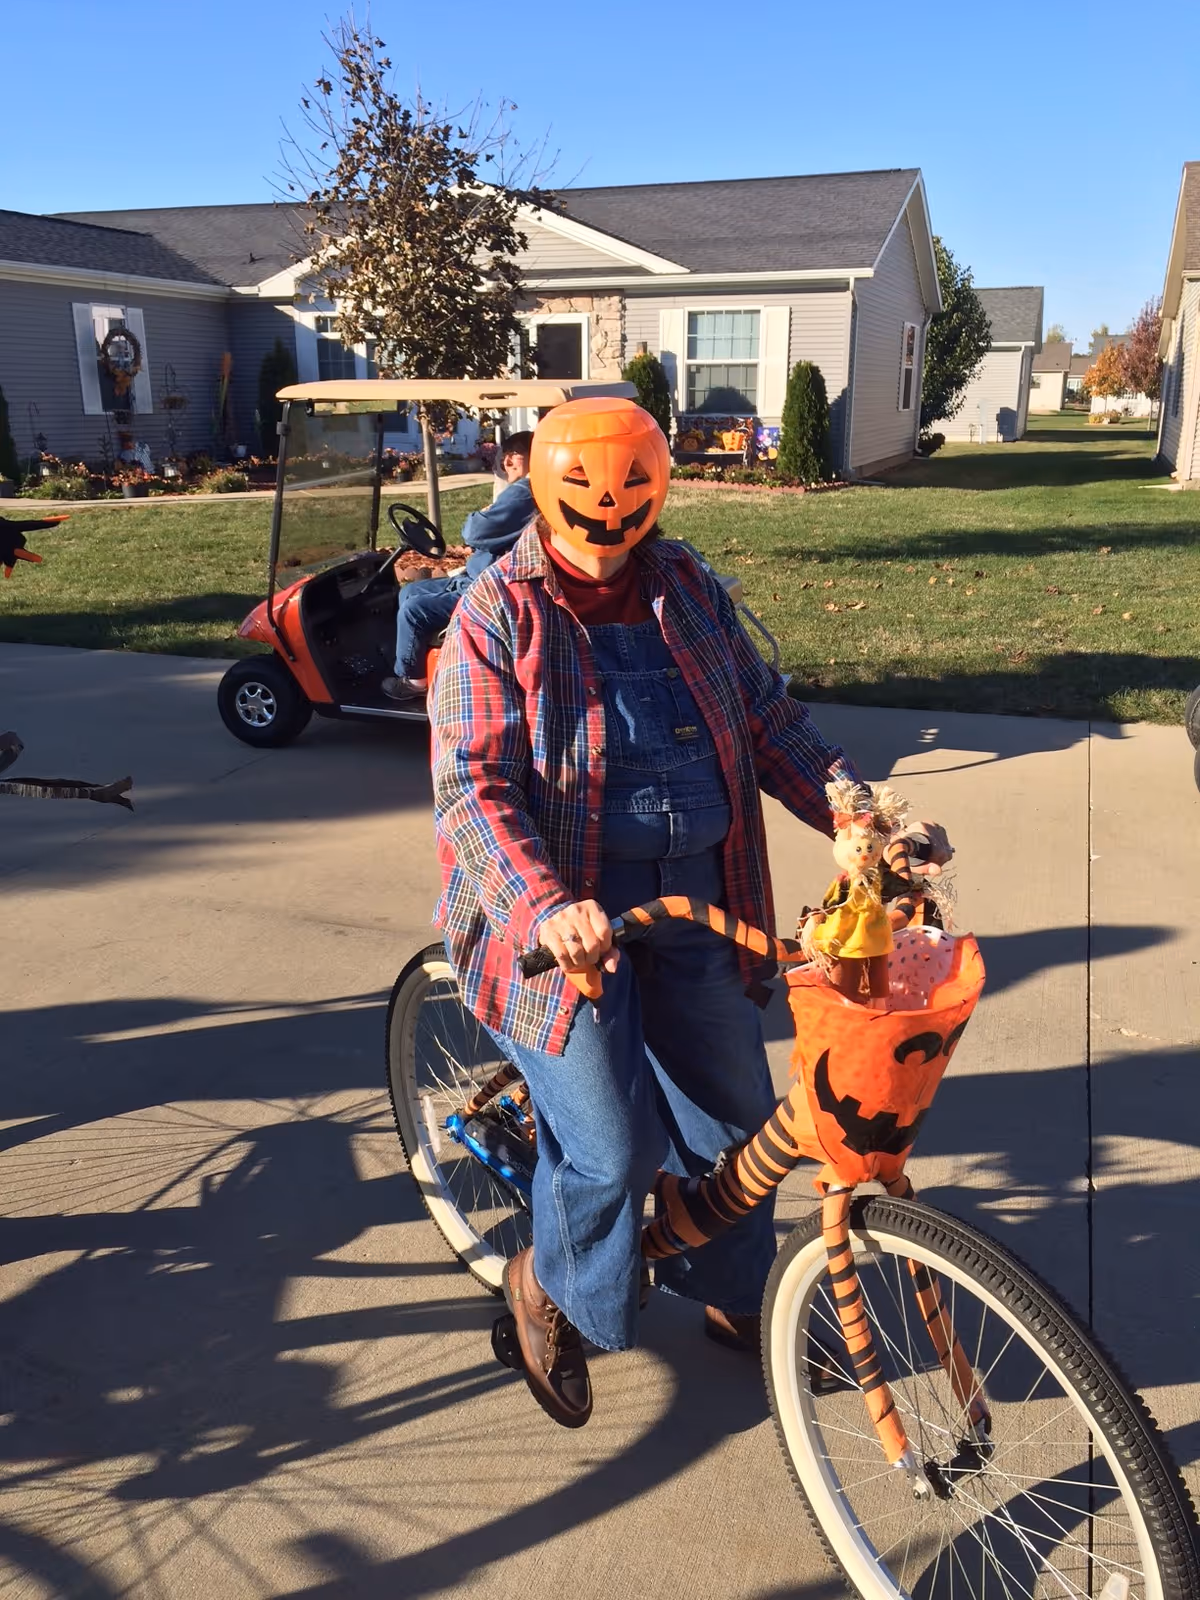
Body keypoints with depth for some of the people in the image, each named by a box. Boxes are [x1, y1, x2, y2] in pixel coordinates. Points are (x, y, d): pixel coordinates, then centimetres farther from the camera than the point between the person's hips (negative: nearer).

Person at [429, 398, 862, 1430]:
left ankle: (730, 1295, 40)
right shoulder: (498, 616, -9)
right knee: (611, 1149, -7)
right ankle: (551, 1288, 27)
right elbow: (475, 788, -17)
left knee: (734, 1115, 11)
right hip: (570, 909, -5)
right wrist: (546, 906, -34)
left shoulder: (685, 588, 8)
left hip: (693, 900, 5)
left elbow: (764, 714, 12)